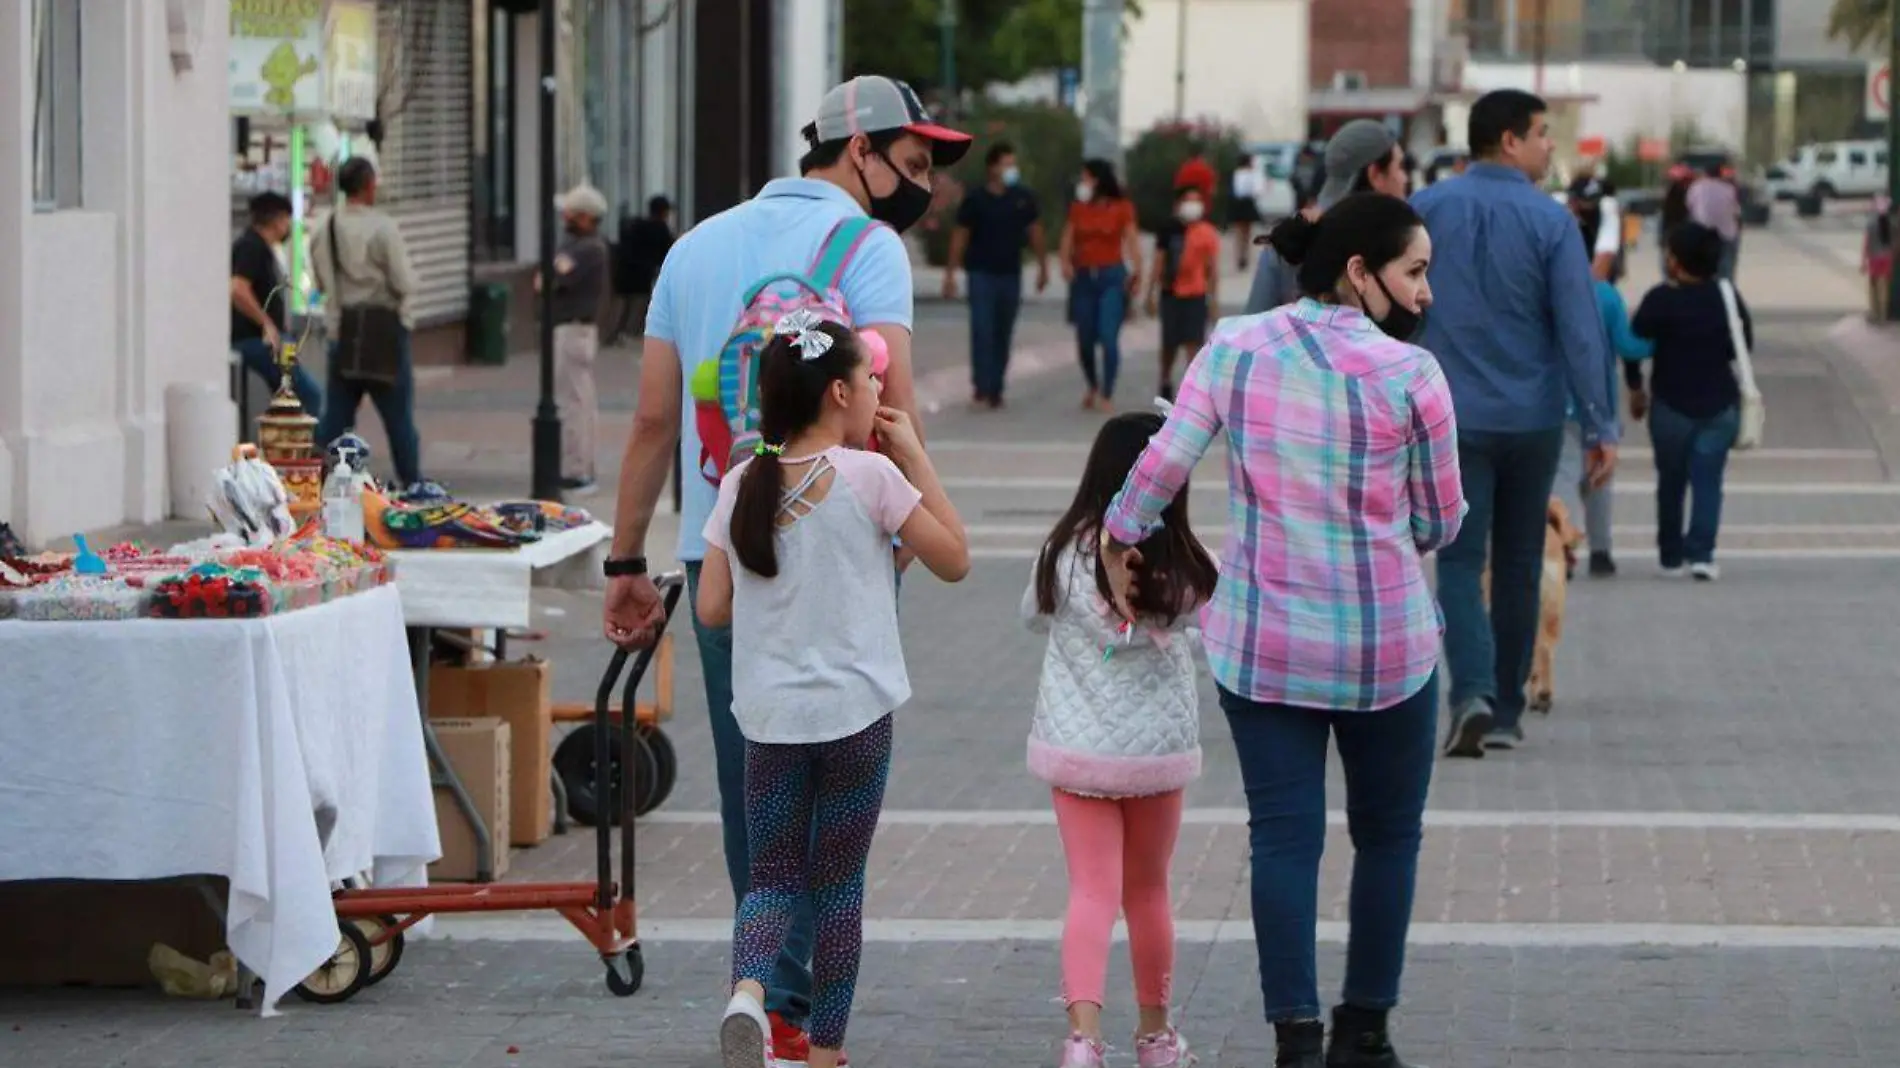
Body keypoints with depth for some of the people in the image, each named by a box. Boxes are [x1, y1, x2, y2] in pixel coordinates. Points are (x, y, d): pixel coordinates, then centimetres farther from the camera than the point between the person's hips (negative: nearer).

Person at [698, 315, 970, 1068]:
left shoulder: (742, 486, 2)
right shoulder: (870, 477, -10)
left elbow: (712, 609, 3)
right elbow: (953, 559, -1)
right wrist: (915, 458, 2)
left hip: (769, 715, 3)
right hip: (854, 711, -3)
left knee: (772, 876, 10)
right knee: (839, 883, 10)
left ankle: (748, 987, -19)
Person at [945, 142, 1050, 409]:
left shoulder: (1023, 198, 4)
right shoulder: (975, 199, -4)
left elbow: (1035, 232, 12)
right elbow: (960, 237, -1)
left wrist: (1043, 267, 11)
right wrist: (950, 274, -3)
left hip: (1011, 274, 3)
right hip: (981, 274, -3)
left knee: (1003, 335, 6)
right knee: (982, 331, -12)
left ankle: (995, 389, 12)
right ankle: (981, 387, -12)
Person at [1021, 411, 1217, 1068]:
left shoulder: (1066, 553, -9)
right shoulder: (1186, 570, -10)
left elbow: (1033, 617, 8)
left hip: (1075, 746, -1)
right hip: (1159, 748, 1)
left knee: (1092, 892, -2)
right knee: (1148, 892, 17)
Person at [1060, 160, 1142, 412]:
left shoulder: (1122, 208, -1)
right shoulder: (1078, 208, 8)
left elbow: (1132, 240, -7)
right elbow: (1068, 238, 3)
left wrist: (1137, 272, -19)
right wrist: (1065, 263, -16)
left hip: (1112, 277, -3)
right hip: (1083, 277, 3)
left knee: (1108, 337, -12)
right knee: (1085, 339, 8)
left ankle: (1107, 395, -5)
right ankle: (1093, 387, 32)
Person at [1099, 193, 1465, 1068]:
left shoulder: (1234, 349, -3)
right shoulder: (1409, 373, -10)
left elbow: (1159, 468, -4)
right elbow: (1440, 523, -2)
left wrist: (1119, 547, 13)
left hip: (1261, 647, 2)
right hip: (1387, 648, -2)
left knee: (1284, 836, 5)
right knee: (1388, 834, 14)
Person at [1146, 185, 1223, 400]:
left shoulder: (1208, 234, -2)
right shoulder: (1169, 232, 1)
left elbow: (1213, 269, 3)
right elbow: (1158, 265, 6)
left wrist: (1214, 300, 2)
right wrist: (1150, 295, 4)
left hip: (1196, 296, -1)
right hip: (1171, 294, 1)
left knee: (1194, 343, -8)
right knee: (1169, 344, 11)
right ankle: (1165, 382, 32)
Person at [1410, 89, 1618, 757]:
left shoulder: (1424, 211, -2)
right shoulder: (1551, 222, -8)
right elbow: (1580, 330, -11)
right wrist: (1600, 427, -7)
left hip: (1452, 419, 0)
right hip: (1533, 418, 0)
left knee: (1460, 562, 0)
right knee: (1518, 565, 13)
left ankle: (1473, 694, -23)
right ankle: (1507, 712, 19)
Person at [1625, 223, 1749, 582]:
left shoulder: (1660, 300, -13)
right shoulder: (1727, 298, -2)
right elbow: (1745, 342, 10)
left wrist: (1635, 387, 7)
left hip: (1670, 405, -2)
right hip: (1720, 404, 2)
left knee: (1671, 482, 13)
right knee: (1708, 481, 0)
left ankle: (1671, 555, 18)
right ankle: (1701, 553, -14)